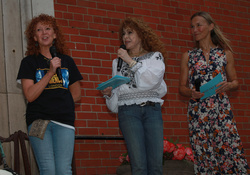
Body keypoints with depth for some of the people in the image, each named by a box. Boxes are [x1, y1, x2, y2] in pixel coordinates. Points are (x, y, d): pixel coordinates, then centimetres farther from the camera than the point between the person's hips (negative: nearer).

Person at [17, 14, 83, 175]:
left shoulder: (67, 61, 17)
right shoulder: (29, 62, 9)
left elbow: (76, 94, 23)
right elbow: (30, 95, -4)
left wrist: (58, 102, 8)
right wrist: (50, 72, -9)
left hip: (64, 120, 2)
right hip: (38, 120, -2)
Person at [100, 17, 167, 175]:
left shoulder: (156, 57, 14)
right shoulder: (119, 61, 20)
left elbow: (151, 80, -4)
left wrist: (131, 61, -3)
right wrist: (109, 93, -2)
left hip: (152, 109, 0)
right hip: (129, 111, 0)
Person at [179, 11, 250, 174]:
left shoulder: (225, 53, 9)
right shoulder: (188, 56, 10)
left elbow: (235, 81, 14)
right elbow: (182, 87, 12)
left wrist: (229, 85, -9)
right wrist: (191, 92, -10)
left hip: (222, 110, 0)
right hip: (197, 111, 1)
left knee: (231, 150, -10)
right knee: (203, 155, -2)